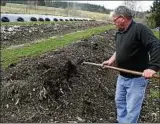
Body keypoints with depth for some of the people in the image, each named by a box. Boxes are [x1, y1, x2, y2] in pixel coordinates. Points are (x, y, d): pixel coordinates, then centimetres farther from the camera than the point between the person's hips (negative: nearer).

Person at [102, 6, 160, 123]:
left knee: (132, 109, 0)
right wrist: (112, 59, 8)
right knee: (119, 101, 20)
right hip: (122, 76, 9)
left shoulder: (139, 28, -21)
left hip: (137, 78, -9)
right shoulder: (119, 32, 7)